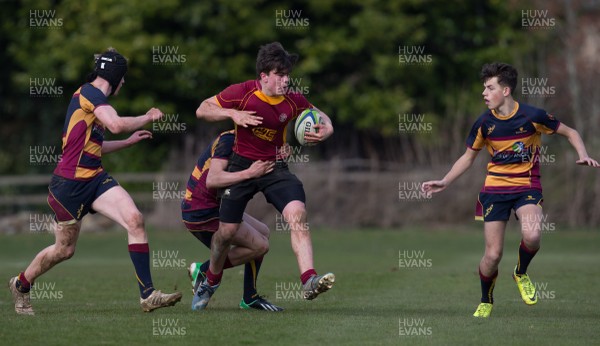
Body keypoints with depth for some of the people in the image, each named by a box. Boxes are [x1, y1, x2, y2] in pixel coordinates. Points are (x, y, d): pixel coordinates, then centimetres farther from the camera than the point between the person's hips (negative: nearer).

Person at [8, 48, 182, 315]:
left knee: (134, 219, -14)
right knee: (64, 249, 6)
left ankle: (148, 295, -16)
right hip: (69, 182, -8)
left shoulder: (93, 96, 18)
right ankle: (20, 285, 34)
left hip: (95, 178, 8)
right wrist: (148, 118, -11)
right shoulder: (89, 92, -11)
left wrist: (130, 141, 31)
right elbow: (116, 124, -27)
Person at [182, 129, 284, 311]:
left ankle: (250, 298, 16)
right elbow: (212, 180, -31)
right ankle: (204, 270, -1)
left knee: (263, 233, 15)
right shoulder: (228, 140, -18)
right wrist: (249, 173, -35)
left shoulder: (235, 139, 12)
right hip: (201, 213, -11)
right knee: (259, 245, -10)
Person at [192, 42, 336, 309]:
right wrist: (232, 114, -25)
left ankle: (309, 281, -33)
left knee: (297, 214, -25)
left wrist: (325, 130, -14)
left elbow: (321, 117, 10)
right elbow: (202, 110, -8)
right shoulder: (242, 93, -14)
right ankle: (211, 281, 35)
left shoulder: (293, 101, -8)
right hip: (242, 165, -1)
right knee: (227, 231, 5)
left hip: (275, 167, 1)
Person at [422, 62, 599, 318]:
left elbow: (570, 133, 3)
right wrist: (444, 182, 2)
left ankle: (521, 274, 3)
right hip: (494, 189, 2)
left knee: (531, 235, -31)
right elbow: (468, 157, 13)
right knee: (492, 255, -5)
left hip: (527, 187, -2)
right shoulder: (484, 122, -2)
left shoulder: (532, 116, -10)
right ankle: (486, 301, 23)